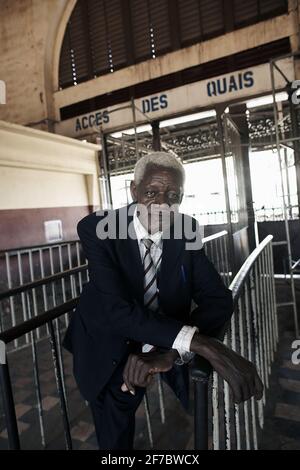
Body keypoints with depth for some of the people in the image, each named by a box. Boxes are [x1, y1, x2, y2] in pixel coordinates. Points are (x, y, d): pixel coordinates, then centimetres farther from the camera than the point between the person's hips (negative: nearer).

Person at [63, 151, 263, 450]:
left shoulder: (186, 230, -13)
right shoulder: (96, 228, -25)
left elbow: (218, 300, -16)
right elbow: (118, 310, -33)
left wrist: (171, 352, -33)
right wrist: (202, 344, -44)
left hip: (167, 347, 3)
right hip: (108, 350, -2)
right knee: (114, 438, 16)